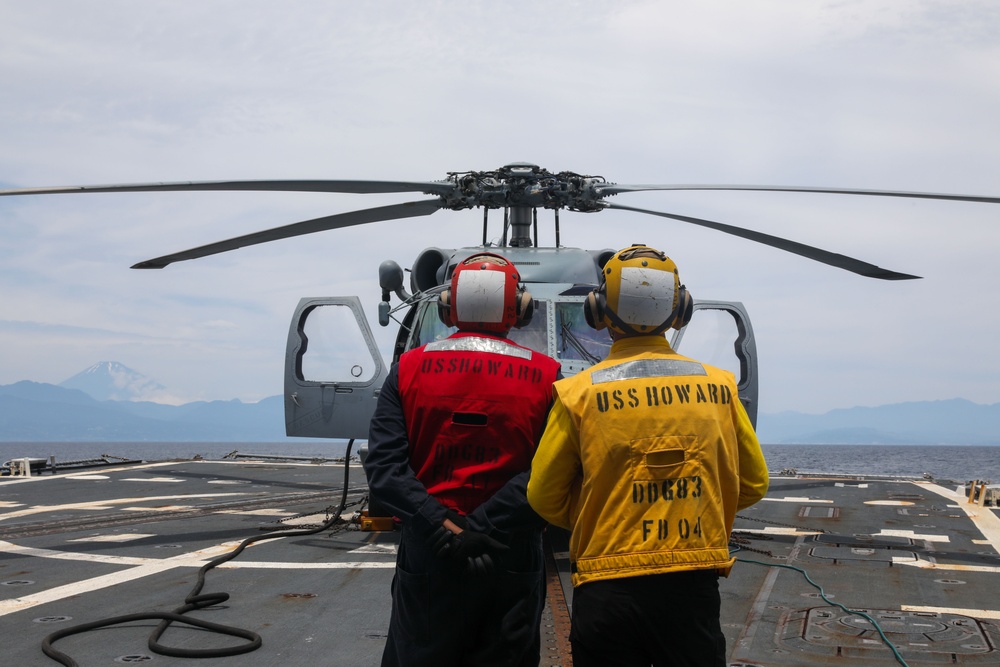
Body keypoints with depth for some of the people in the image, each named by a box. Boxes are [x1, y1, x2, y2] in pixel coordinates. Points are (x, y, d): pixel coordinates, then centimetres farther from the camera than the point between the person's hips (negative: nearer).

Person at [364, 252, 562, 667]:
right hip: (513, 559, 0)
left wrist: (442, 527, -15)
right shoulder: (545, 376, -3)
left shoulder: (409, 369, 1)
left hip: (426, 555, 1)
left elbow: (383, 466, -9)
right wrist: (485, 527, -16)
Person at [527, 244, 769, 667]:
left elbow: (545, 497, -1)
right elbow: (752, 484, 8)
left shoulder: (579, 393, -7)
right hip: (694, 584, 2)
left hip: (609, 588, -2)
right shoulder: (718, 385, -1)